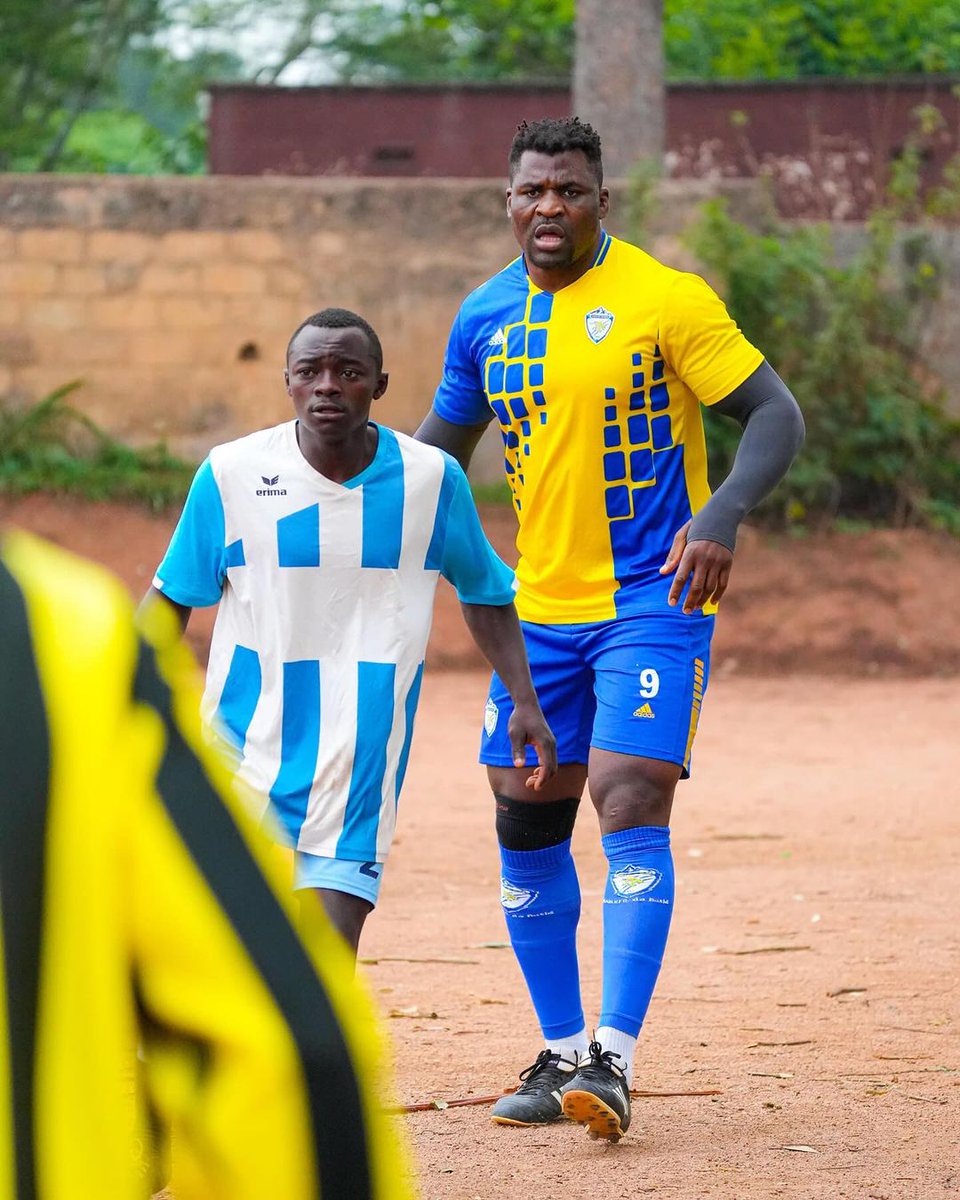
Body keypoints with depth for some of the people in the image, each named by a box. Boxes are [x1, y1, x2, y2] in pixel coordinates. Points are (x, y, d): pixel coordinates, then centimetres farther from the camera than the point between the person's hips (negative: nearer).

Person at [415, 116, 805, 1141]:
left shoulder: (662, 300, -10)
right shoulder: (485, 318, 6)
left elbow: (776, 415, -11)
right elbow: (439, 443, 20)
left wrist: (721, 516, -28)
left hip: (652, 600, -6)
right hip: (539, 605, 6)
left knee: (630, 805, -17)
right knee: (525, 820, 7)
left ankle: (614, 1058, -17)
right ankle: (562, 1051, 21)